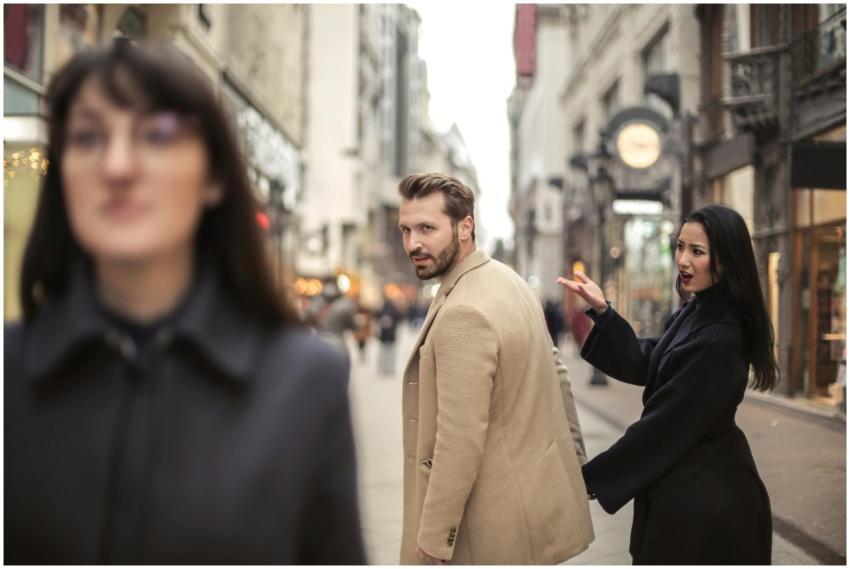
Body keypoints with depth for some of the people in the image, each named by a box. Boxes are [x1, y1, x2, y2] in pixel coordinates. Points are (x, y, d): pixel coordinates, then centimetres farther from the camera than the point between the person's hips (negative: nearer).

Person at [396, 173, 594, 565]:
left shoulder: (462, 314, -24)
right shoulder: (507, 279, 6)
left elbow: (461, 441, -25)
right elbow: (556, 374, 13)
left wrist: (433, 541, -18)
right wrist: (575, 460, 21)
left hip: (500, 525, -9)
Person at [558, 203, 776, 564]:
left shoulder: (720, 338, -25)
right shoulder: (693, 312, 3)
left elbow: (669, 423, -24)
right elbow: (644, 366, 7)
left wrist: (592, 478, -18)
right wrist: (602, 311, -5)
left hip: (701, 494, -9)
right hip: (683, 481, 9)